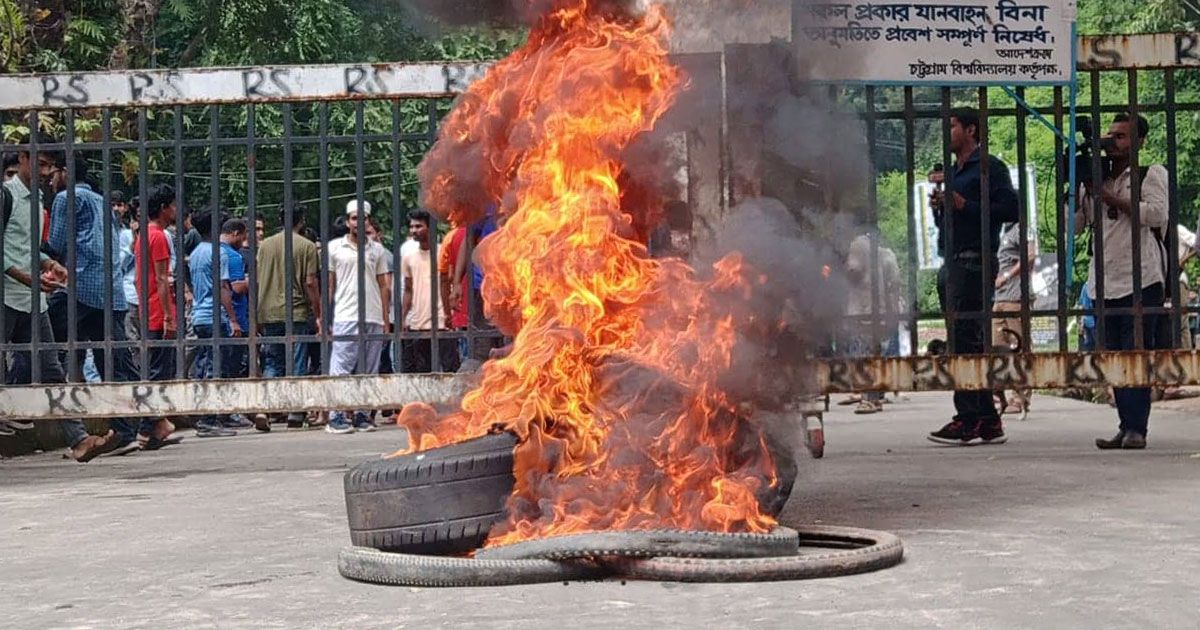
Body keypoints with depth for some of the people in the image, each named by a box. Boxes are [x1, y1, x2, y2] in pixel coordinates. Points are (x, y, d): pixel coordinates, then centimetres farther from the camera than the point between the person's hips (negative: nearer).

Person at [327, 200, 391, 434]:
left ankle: (363, 416, 10)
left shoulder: (377, 250, 13)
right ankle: (336, 417, -5)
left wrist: (386, 320, 9)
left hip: (373, 319, 3)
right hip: (345, 318, -3)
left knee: (368, 371, 5)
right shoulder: (335, 247, 6)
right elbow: (329, 285, 6)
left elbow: (383, 286, 15)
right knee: (341, 370, -7)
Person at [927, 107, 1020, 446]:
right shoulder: (952, 173, 24)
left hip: (974, 262, -9)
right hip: (951, 265, 9)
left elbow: (1011, 209, -14)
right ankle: (987, 421, 11)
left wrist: (964, 205, -15)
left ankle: (970, 419, -14)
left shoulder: (989, 168, -3)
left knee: (966, 340, -13)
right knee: (969, 343, 8)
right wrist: (939, 204, 7)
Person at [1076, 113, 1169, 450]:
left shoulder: (1152, 173, 4)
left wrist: (1111, 198, -11)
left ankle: (1136, 428, -10)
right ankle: (1127, 427, 9)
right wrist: (1078, 187, 3)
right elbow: (1075, 222, 16)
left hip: (1140, 280, -6)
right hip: (1105, 282, 6)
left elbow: (1156, 213, -13)